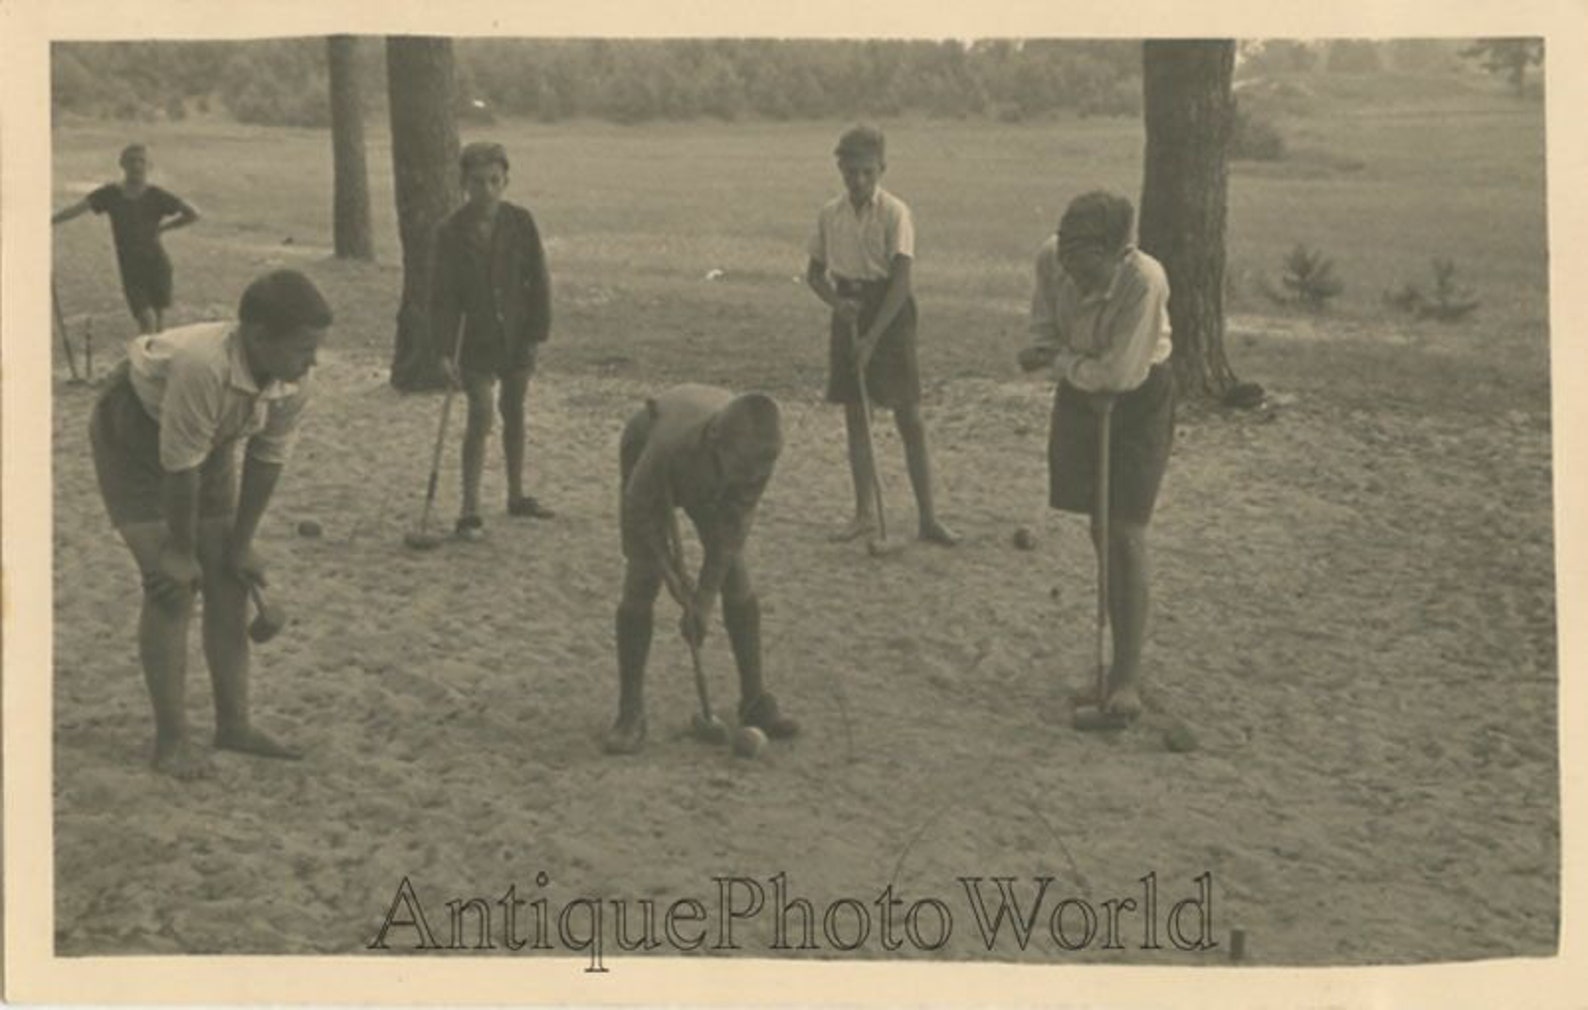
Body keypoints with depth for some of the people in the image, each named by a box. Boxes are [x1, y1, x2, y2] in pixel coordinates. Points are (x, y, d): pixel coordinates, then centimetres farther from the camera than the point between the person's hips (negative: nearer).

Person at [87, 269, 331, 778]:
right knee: (172, 586, -13)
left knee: (230, 579, 5)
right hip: (133, 433, -7)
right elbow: (180, 467, -32)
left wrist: (241, 543, -2)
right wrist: (181, 550, -21)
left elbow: (266, 461, -8)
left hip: (207, 439, 7)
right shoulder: (202, 366, -42)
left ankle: (234, 724, 16)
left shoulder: (292, 383, -21)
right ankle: (170, 740, -3)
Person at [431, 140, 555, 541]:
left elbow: (538, 279, 0)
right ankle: (470, 511, -8)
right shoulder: (451, 231, -10)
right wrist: (446, 350, -14)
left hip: (517, 334, 3)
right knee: (480, 416, -11)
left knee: (514, 412, 15)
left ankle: (517, 496, 30)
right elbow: (443, 294, -9)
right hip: (476, 338, -3)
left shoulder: (520, 222, -5)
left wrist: (538, 331, -4)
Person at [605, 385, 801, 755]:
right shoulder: (671, 443, -46)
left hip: (708, 486, 3)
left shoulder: (758, 448, -36)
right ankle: (630, 714, -6)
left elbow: (734, 526, -25)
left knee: (736, 579, -6)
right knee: (642, 579, -14)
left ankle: (755, 701, 6)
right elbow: (638, 507, -28)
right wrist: (672, 572, -24)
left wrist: (703, 599, -24)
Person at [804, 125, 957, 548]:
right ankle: (864, 512, 19)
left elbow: (901, 280, -16)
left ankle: (928, 517, 3)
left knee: (910, 417, -2)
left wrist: (872, 337, -22)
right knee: (854, 415, 8)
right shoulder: (830, 214, 3)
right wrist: (837, 302, -9)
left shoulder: (894, 212, -10)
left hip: (889, 311, -4)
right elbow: (814, 272, 12)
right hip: (849, 310, 4)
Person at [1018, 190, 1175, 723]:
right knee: (1101, 533, 10)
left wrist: (1057, 359, -16)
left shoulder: (1144, 280, -32)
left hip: (1139, 397, -5)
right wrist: (1045, 350, -17)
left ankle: (1127, 677, -3)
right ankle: (1122, 666, 22)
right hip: (1082, 391, 6)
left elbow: (1119, 373, -28)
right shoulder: (1051, 259, -16)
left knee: (1125, 534, -10)